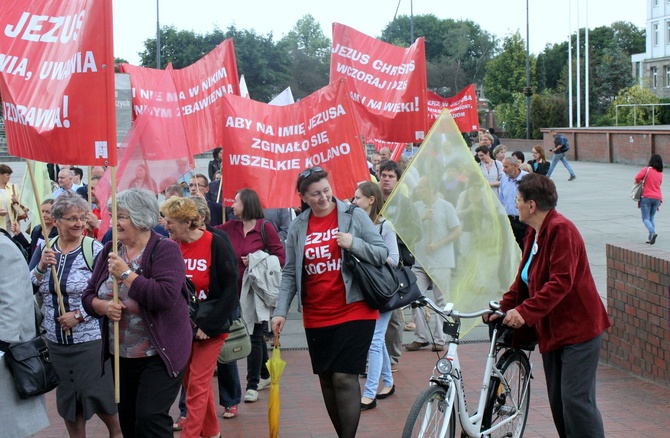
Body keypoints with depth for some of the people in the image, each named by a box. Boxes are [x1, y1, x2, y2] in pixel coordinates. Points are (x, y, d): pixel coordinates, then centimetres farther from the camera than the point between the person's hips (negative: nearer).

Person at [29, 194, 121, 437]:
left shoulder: (95, 250, -10)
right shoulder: (44, 250, 4)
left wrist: (80, 315, -19)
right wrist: (41, 267, -15)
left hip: (90, 339, -4)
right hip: (56, 341, 5)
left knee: (99, 395, 2)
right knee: (67, 399, 13)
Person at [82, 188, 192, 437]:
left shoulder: (165, 250, -12)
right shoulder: (110, 251, 6)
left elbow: (166, 296, -27)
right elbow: (89, 297, 8)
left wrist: (126, 274, -22)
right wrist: (104, 306, -14)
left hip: (159, 355, -6)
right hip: (122, 356, 7)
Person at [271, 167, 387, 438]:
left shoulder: (354, 215, -2)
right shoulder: (298, 227, 5)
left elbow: (382, 254, -1)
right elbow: (290, 274, 7)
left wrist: (354, 244, -17)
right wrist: (280, 311, -1)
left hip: (354, 312, -4)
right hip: (316, 318, 4)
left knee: (344, 378, -10)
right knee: (327, 379, 9)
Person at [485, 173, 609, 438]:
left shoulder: (561, 229, -17)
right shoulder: (534, 233, 12)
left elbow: (561, 282, -26)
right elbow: (524, 279, 16)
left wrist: (525, 311, -30)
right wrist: (503, 307, 2)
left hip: (578, 328, -10)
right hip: (551, 330, 10)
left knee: (576, 399, -11)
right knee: (558, 401, 11)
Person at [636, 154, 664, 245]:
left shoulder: (647, 169, -8)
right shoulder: (660, 174, 9)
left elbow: (638, 177, -20)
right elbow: (658, 186, 14)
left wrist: (637, 182, 2)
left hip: (647, 197, -5)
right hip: (657, 198, 5)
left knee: (645, 218, -1)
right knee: (651, 218, 16)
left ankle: (653, 232, -25)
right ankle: (650, 238, 7)